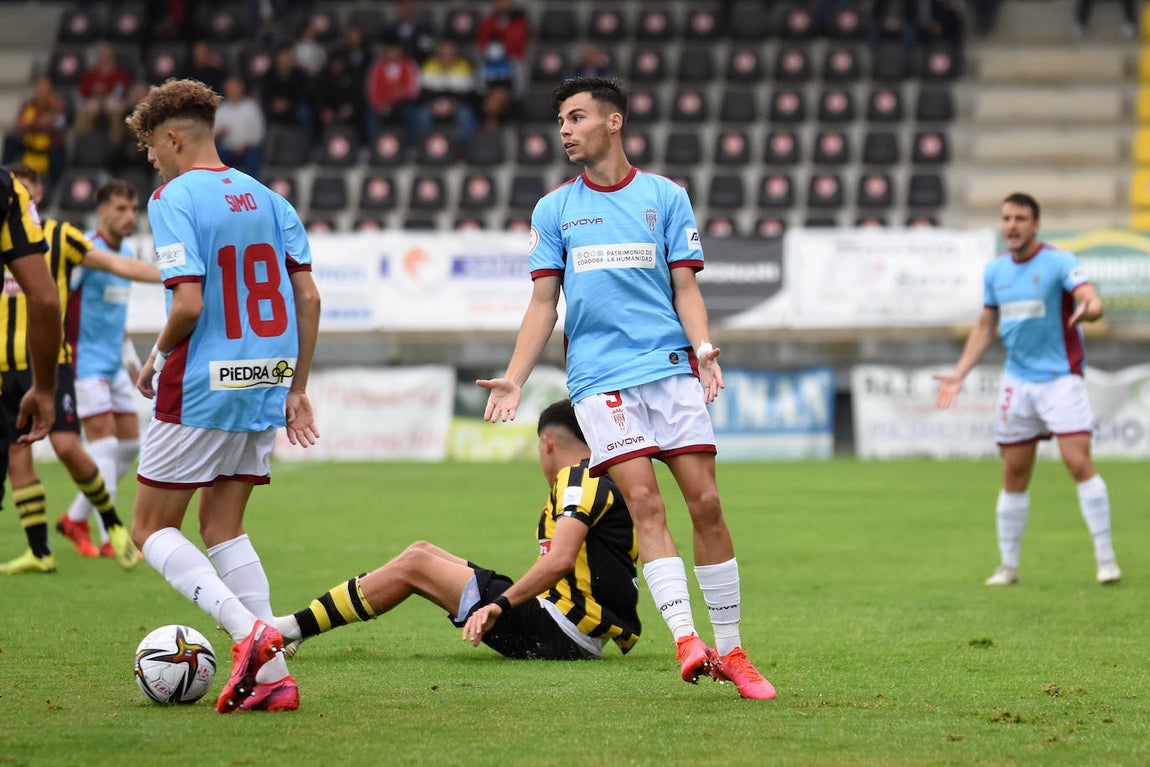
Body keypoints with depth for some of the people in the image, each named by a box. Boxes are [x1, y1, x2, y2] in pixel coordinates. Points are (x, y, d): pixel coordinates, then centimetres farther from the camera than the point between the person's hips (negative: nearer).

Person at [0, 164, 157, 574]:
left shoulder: (58, 236, 2)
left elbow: (117, 264, -2)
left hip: (49, 360, -4)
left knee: (66, 446, -14)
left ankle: (113, 525, 6)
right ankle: (39, 552, 8)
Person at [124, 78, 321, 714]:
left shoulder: (173, 200, -11)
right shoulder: (266, 199, 10)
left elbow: (188, 304, -20)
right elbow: (307, 298, 7)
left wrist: (155, 359, -1)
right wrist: (296, 390, 14)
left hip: (200, 387, -7)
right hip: (265, 383, 7)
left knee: (151, 529, 5)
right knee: (220, 526, 15)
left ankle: (248, 628, -16)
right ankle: (271, 675, 4)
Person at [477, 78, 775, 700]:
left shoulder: (666, 197, 9)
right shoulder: (553, 210, 12)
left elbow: (685, 288, 7)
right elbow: (543, 303, 10)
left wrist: (704, 351, -11)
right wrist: (514, 379, -1)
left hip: (671, 368, 0)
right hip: (599, 378, 0)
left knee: (705, 502, -4)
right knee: (644, 502, -15)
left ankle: (729, 651, 5)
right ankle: (685, 639, -22)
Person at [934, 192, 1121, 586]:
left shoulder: (1058, 262, -9)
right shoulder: (995, 271, 8)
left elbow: (1091, 300, -24)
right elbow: (985, 327, 18)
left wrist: (1088, 309, -48)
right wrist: (958, 375, 13)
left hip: (1060, 377, -5)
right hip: (1018, 381, 5)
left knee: (1079, 462, -16)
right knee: (1014, 476, 7)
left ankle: (1105, 557, -10)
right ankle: (1008, 565, 16)